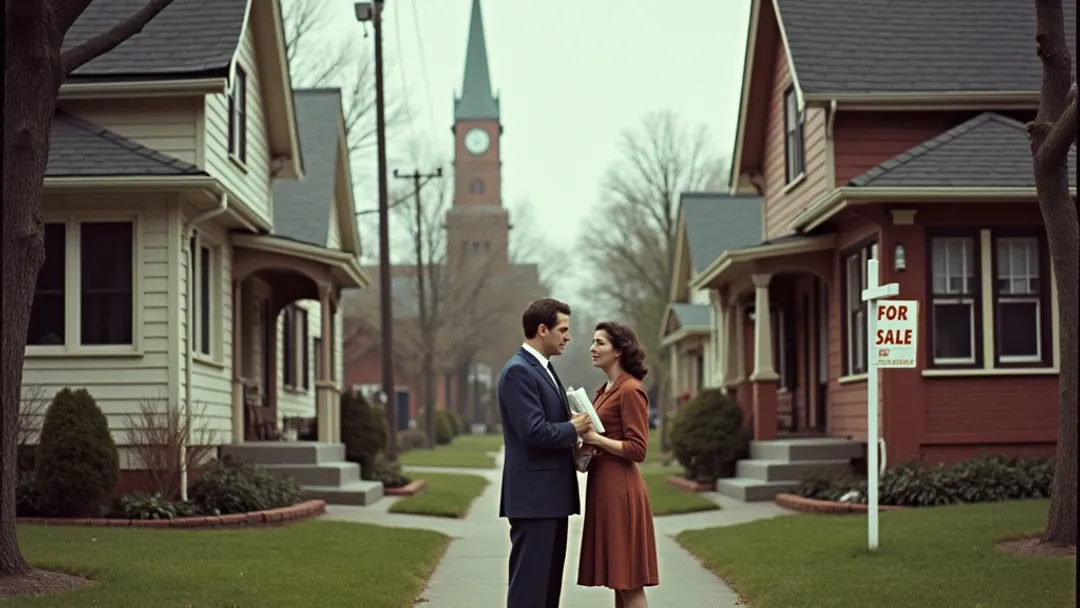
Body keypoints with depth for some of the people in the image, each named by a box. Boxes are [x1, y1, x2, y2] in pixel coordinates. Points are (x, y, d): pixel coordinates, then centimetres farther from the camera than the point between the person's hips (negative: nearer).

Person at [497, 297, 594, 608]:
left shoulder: (543, 369, 17)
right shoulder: (518, 371, -15)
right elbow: (533, 431, -23)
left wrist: (574, 442, 6)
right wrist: (573, 429, -8)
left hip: (552, 494, 10)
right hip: (533, 496, -10)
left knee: (549, 582, 12)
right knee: (529, 583, -8)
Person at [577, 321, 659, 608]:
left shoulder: (630, 390, -12)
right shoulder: (604, 390, 16)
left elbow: (637, 449, -16)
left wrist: (595, 438, -18)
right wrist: (586, 446, 6)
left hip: (620, 490, -9)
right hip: (602, 487, 9)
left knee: (629, 583, -6)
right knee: (617, 580, 11)